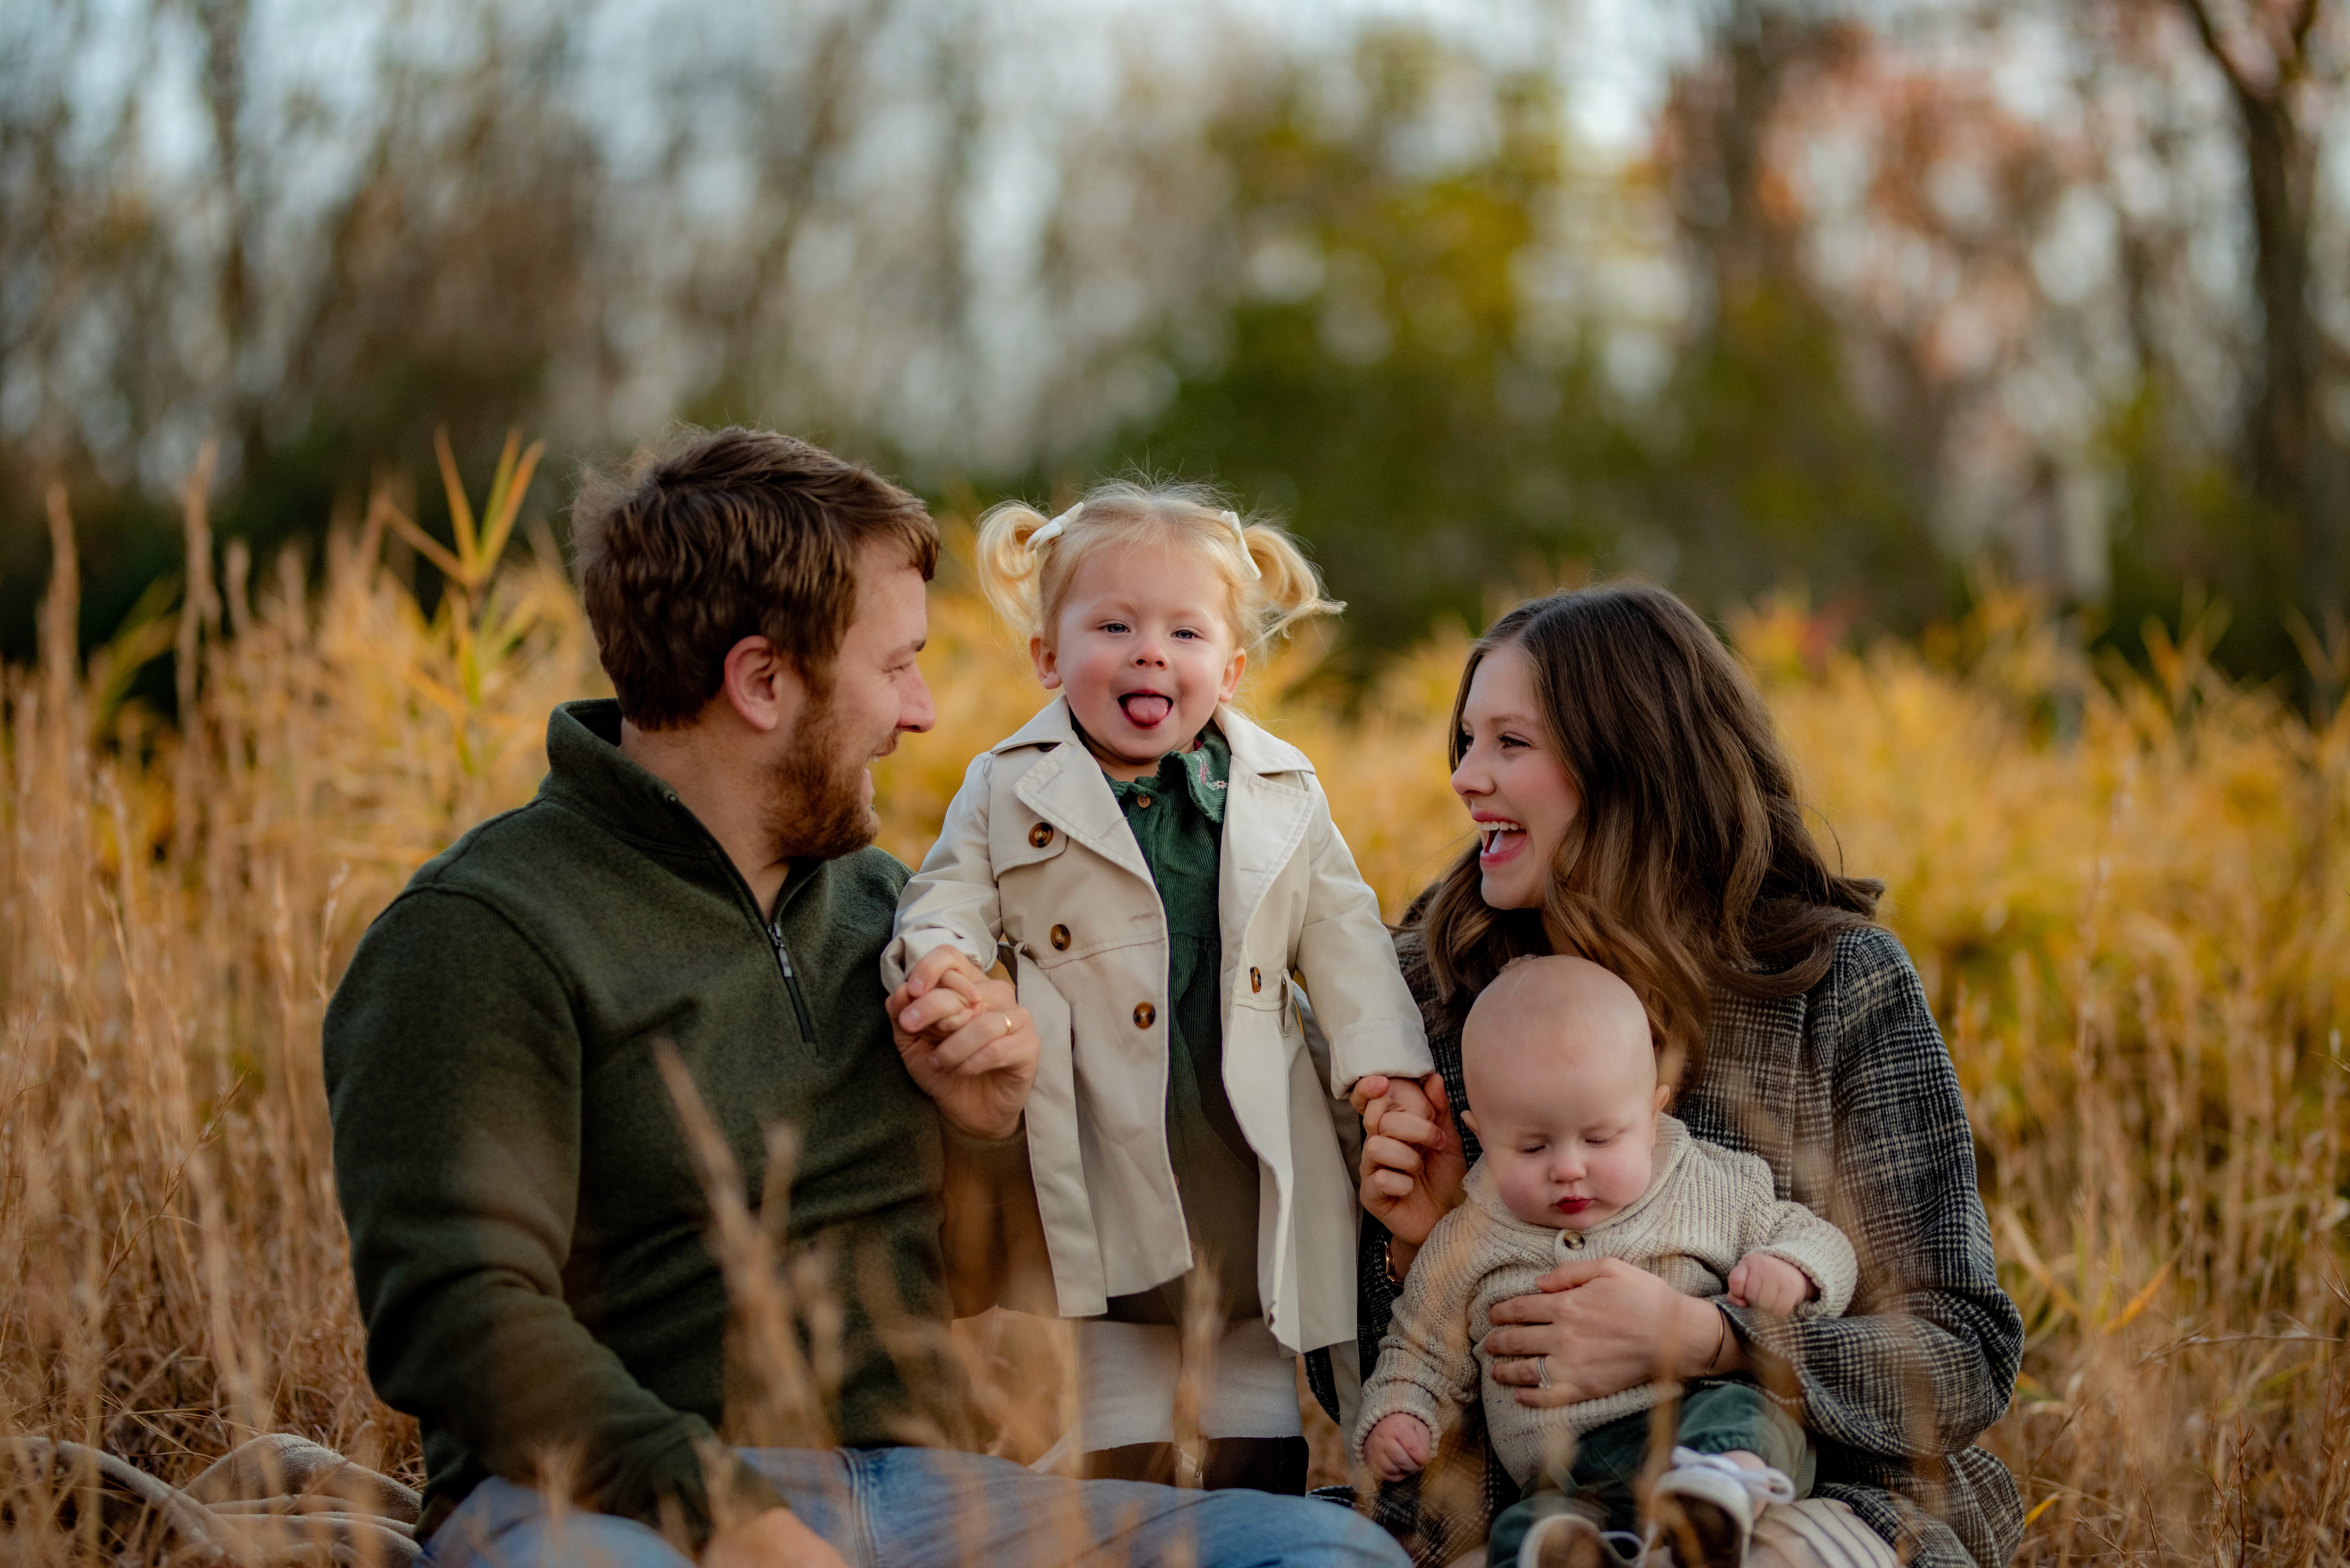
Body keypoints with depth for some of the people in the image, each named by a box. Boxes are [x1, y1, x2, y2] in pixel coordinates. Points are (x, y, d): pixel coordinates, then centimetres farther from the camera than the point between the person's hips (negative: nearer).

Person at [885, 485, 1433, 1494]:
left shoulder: (1284, 796, 9)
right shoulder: (1008, 793, 3)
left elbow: (1344, 943, 12)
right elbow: (947, 900, 2)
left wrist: (1386, 1076, 2)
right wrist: (939, 957, -21)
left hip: (1253, 1176, 2)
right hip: (1106, 1191, -2)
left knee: (1265, 1481, 9)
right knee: (1115, 1484, 1)